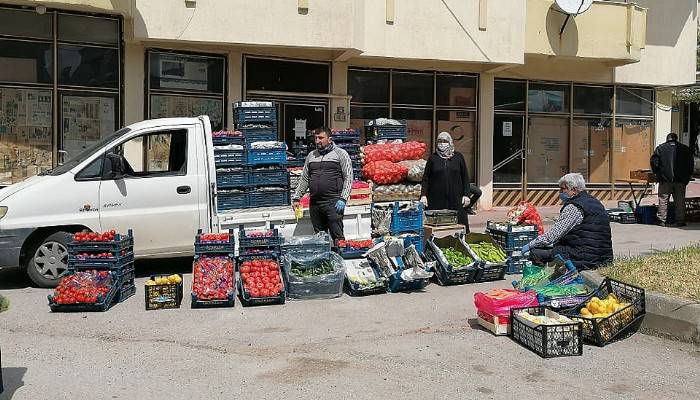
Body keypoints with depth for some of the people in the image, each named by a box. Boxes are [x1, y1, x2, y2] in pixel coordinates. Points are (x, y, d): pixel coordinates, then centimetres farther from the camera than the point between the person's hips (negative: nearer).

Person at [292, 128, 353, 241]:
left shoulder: (340, 154, 3)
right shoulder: (311, 156, 17)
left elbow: (348, 178, -3)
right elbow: (304, 179, 21)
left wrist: (343, 199, -12)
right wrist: (296, 198, 13)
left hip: (333, 202, -5)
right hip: (314, 203, 5)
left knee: (338, 237, -8)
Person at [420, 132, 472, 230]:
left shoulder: (458, 157, 10)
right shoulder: (433, 158, 8)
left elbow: (465, 178, 11)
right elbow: (426, 178, 6)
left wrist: (466, 195, 2)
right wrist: (423, 195, -4)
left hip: (455, 199, 1)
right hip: (436, 199, -1)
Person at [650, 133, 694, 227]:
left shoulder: (660, 148, 4)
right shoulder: (685, 149, 12)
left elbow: (654, 161, -3)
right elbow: (691, 165, 12)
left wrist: (657, 173, 8)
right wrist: (687, 177, 17)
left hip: (665, 179, -2)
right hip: (680, 180, 2)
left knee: (663, 200, 2)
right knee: (680, 201, 7)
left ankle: (662, 221, 0)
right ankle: (680, 221, 9)